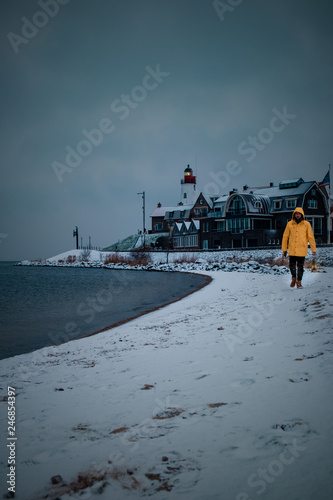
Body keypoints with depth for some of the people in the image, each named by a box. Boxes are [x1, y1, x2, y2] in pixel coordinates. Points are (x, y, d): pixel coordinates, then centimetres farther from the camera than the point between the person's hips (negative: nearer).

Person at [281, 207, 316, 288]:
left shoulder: (306, 224, 0)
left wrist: (313, 249, 2)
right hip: (292, 250, 1)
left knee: (300, 266, 2)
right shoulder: (289, 224, 3)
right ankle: (293, 277, 27)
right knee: (292, 266, 0)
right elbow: (285, 237, 8)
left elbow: (311, 237, 3)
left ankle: (299, 281, 18)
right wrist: (284, 249, 6)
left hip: (302, 250, -1)